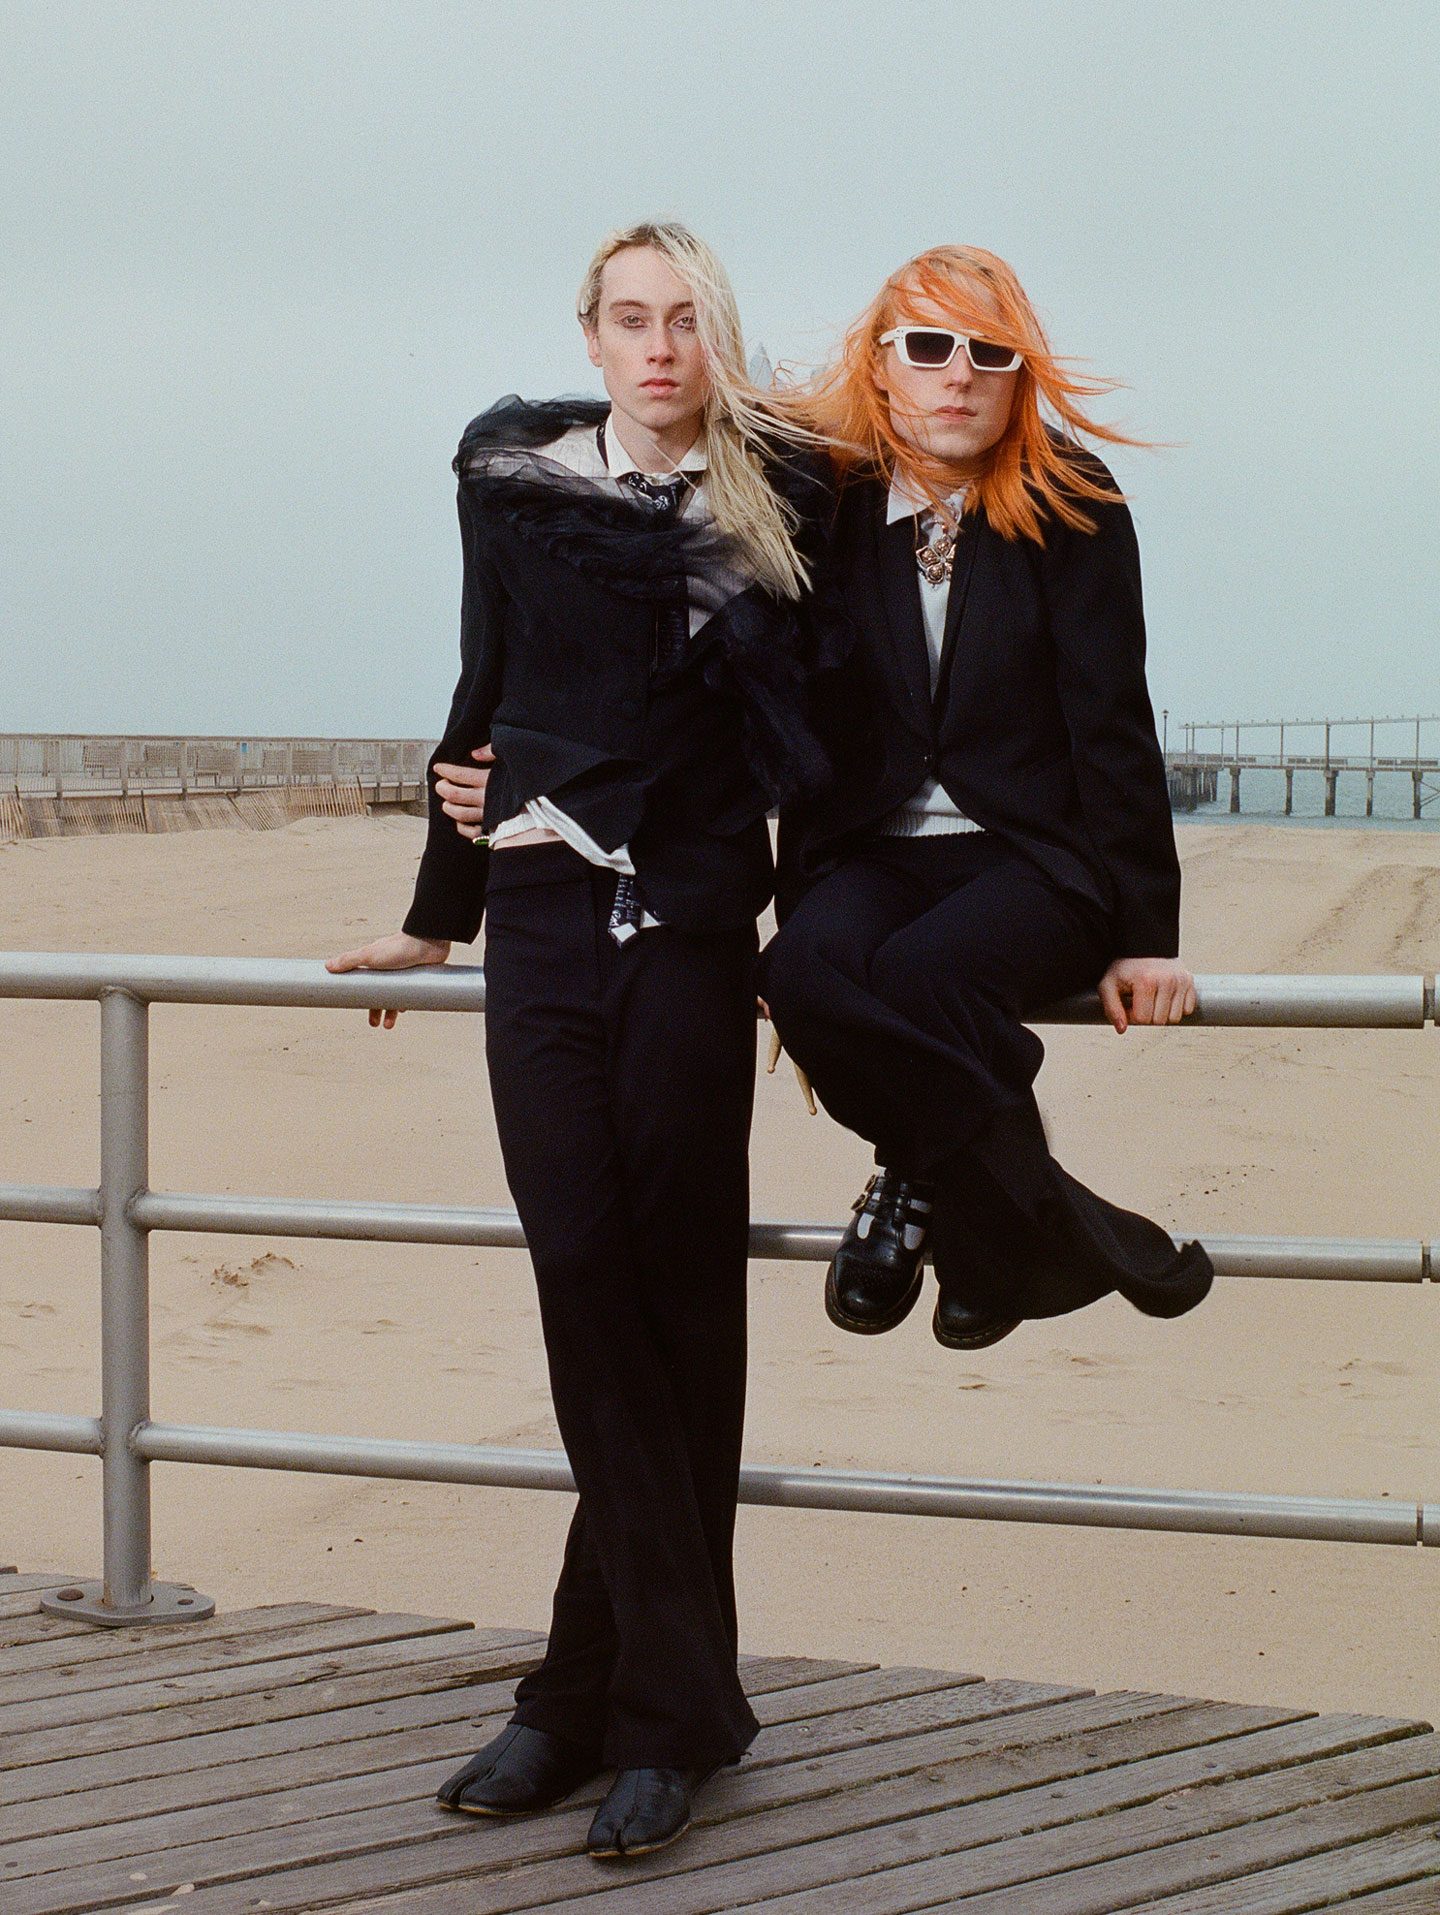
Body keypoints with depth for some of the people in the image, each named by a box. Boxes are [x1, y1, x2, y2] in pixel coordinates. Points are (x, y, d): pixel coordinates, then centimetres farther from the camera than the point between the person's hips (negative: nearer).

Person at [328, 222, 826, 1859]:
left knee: (665, 1297, -3)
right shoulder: (515, 473, 9)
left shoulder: (781, 498, 4)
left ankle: (609, 1692, 4)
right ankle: (676, 1696, 0)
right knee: (589, 1284, -5)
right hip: (544, 926, 2)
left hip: (693, 936, -1)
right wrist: (440, 912, 22)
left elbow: (810, 724, 10)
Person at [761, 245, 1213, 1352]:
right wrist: (798, 913, -1)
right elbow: (811, 732, 7)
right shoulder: (835, 515, 4)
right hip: (876, 854, 3)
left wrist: (1145, 932, -8)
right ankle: (1072, 1240, -19)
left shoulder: (1072, 511, -1)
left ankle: (924, 1187, -5)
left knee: (923, 970, -34)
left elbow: (1113, 723, -4)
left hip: (1038, 857, -2)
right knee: (809, 968, -31)